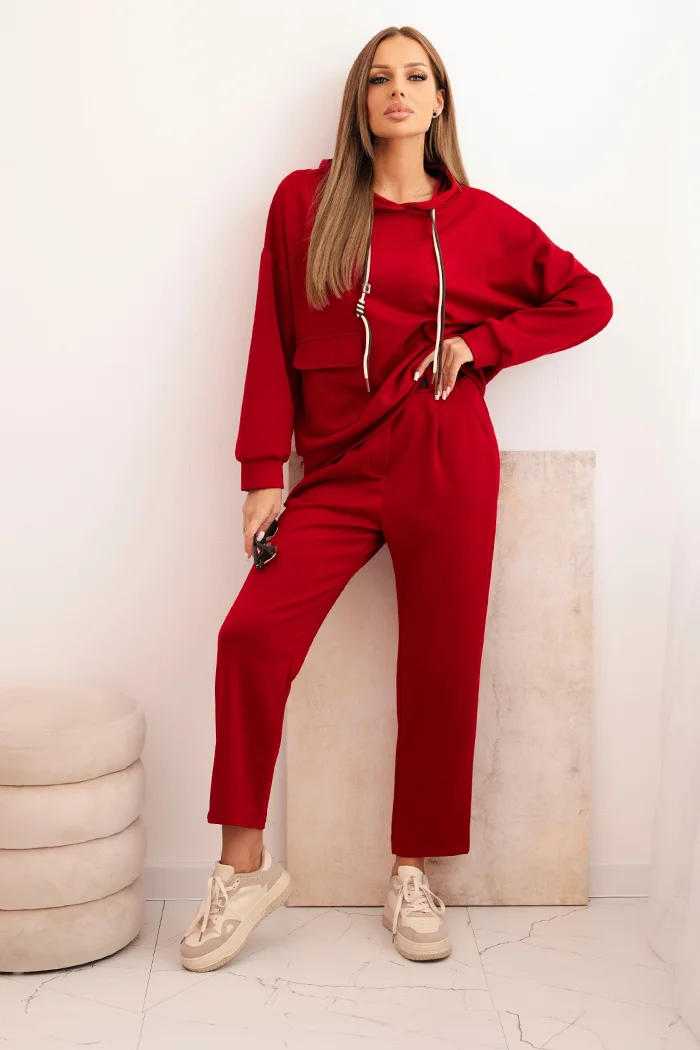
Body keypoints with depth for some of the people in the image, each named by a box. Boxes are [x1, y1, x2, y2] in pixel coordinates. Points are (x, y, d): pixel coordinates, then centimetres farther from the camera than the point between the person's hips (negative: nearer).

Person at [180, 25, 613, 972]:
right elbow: (273, 341, 5)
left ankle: (413, 877, 17)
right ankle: (245, 865, -2)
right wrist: (263, 474, -1)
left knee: (440, 665, 1)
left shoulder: (479, 219, 8)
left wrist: (479, 344, 1)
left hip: (445, 458, 0)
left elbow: (588, 300, 13)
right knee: (253, 633, -16)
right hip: (339, 468, 0)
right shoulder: (305, 202, 8)